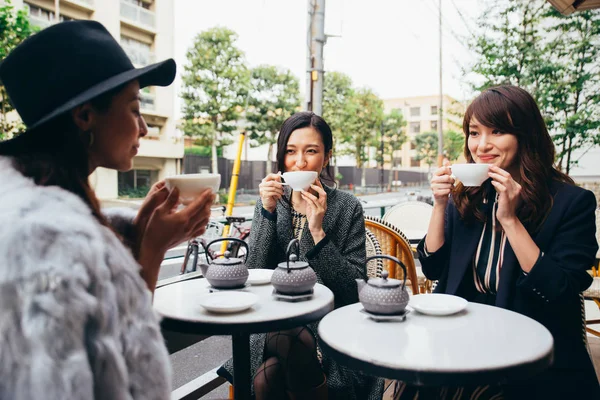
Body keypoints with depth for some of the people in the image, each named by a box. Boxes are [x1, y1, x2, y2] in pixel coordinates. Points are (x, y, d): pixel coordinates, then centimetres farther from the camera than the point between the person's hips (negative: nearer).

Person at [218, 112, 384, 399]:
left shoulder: (347, 208, -3)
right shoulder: (270, 203, 6)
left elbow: (354, 290, -9)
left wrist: (318, 231, -19)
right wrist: (268, 213, -12)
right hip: (273, 326, 2)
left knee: (268, 376, -29)